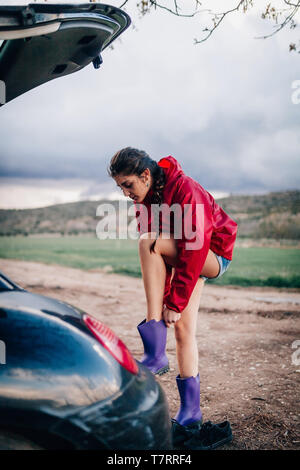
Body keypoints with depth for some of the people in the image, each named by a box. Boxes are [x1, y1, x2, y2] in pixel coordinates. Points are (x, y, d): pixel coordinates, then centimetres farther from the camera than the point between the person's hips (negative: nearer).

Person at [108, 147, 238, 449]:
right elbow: (155, 260, -1)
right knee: (183, 328, -4)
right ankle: (191, 412, 5)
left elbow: (194, 249, -30)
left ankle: (155, 355, -28)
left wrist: (175, 303, -27)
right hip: (186, 261, 8)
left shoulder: (186, 190, -26)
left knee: (148, 242, -28)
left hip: (215, 254, -7)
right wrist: (163, 299, -9)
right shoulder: (143, 201, -2)